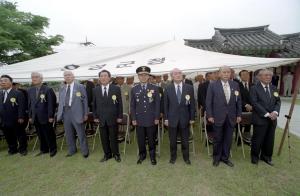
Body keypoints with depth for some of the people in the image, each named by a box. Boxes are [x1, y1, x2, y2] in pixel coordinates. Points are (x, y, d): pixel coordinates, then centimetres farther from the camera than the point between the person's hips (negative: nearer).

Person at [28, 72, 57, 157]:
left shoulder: (48, 89, -9)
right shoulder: (30, 90, 10)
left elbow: (51, 104, -11)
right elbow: (29, 104, 13)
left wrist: (51, 116, -13)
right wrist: (30, 116, 9)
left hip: (45, 117, -5)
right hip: (35, 118, 5)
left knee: (49, 134, 4)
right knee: (40, 135, 14)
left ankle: (53, 149, 21)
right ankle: (43, 149, 29)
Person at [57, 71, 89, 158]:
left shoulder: (80, 87, -3)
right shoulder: (62, 89, 12)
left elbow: (85, 101, -3)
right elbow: (60, 102, 16)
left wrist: (85, 114, -6)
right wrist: (59, 113, 10)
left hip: (77, 113, -5)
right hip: (65, 113, 5)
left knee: (81, 134, 3)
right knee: (69, 134, 15)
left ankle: (85, 151, 19)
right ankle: (72, 150, 34)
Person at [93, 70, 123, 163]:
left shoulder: (116, 89, -2)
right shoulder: (95, 90, 5)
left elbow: (120, 103, -2)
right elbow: (94, 104, 9)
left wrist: (120, 116, -4)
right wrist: (95, 116, 4)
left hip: (113, 118, -2)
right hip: (101, 119, 2)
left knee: (113, 138, 8)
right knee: (104, 138, 11)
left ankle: (116, 154, 27)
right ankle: (107, 154, 30)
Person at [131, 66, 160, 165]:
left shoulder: (155, 88, 0)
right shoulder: (134, 89, 4)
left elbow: (157, 104, 0)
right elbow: (132, 105, 5)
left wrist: (157, 118, -4)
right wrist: (133, 119, 0)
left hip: (151, 119, -1)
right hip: (139, 119, 1)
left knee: (151, 139, 10)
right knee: (141, 139, 11)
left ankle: (152, 156, 30)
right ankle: (142, 155, 32)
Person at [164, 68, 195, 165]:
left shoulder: (189, 88, -2)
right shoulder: (168, 88, -2)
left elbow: (192, 104, 1)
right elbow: (165, 105, 0)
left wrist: (192, 118, -1)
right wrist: (166, 118, -2)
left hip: (185, 118, 0)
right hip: (172, 118, 0)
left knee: (185, 140, 14)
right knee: (172, 140, 14)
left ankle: (186, 157, 35)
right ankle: (173, 156, 35)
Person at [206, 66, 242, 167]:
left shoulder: (235, 85, 5)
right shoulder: (213, 85, -5)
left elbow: (238, 101, 9)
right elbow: (208, 102, -6)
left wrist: (239, 115, 4)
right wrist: (209, 115, -9)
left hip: (231, 117, 3)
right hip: (218, 117, -3)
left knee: (228, 139, 13)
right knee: (218, 139, 10)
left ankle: (225, 157, 32)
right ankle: (216, 158, 30)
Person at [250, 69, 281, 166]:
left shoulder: (274, 88, 13)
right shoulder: (254, 88, -6)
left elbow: (278, 101, 9)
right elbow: (255, 103, -13)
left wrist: (275, 112, -9)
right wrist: (267, 114, -17)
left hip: (272, 119, 6)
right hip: (260, 119, -5)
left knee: (270, 140, 12)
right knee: (257, 139, 4)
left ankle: (266, 156, 30)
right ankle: (255, 156, 22)